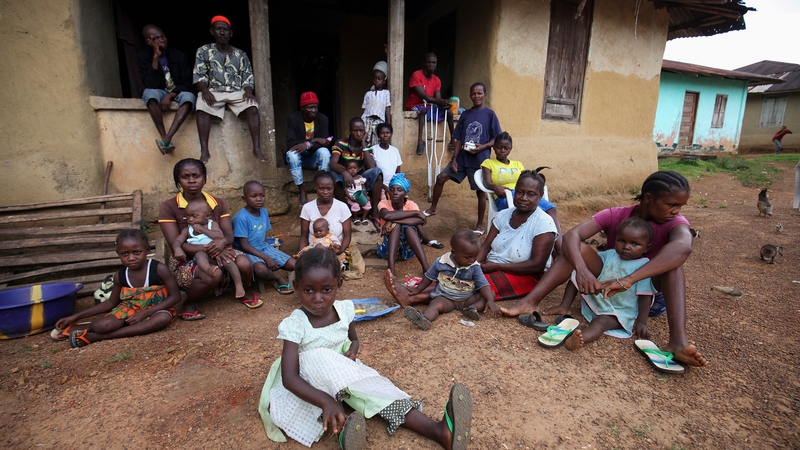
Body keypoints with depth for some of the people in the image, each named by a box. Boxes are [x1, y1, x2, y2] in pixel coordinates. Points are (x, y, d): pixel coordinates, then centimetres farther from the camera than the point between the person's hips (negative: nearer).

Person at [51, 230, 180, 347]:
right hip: (130, 309, 3)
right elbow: (111, 302, 10)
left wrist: (145, 313, -23)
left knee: (164, 318, -39)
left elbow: (175, 296, -16)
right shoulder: (120, 276, -5)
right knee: (103, 325, -29)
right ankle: (72, 329, 7)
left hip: (155, 310, -2)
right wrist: (76, 316, 3)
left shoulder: (159, 269, -18)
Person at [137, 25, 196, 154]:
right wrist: (155, 58, -22)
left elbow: (187, 83, -8)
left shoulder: (179, 55, -4)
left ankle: (166, 138, -46)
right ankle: (167, 141, -40)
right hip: (159, 93, 0)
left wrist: (170, 95, -23)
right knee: (149, 93, -36)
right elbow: (150, 85, -17)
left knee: (189, 97, -35)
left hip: (177, 93, 0)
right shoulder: (143, 57, -5)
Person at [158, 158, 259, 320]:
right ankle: (189, 304, -3)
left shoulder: (218, 203, 2)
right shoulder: (168, 207, -9)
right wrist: (208, 248, -32)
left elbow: (229, 234, -7)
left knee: (244, 264, -27)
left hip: (217, 252, 4)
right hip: (186, 260, -3)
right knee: (214, 275, -36)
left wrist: (222, 242, -34)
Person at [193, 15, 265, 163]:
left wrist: (248, 91, -13)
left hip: (237, 92, 1)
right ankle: (204, 151, -33)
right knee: (202, 107, -33)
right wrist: (205, 90, -17)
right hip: (214, 91, -1)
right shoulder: (203, 51, 12)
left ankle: (257, 148, -32)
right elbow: (199, 76, 4)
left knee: (253, 107, -31)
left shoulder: (241, 55, 15)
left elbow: (248, 78, 10)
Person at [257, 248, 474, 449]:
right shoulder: (295, 324, -23)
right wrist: (325, 401, -47)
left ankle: (437, 431, -38)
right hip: (308, 384, -3)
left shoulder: (343, 310, -9)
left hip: (343, 372, 3)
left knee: (376, 387, -25)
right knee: (318, 358, -34)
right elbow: (289, 378, -31)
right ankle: (341, 426, -44)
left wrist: (353, 349, -14)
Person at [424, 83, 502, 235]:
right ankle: (432, 208, 19)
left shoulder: (490, 114, -3)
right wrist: (454, 158, -2)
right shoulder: (465, 114, 8)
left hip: (480, 159, -4)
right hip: (462, 157, 4)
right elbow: (459, 139, 7)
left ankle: (480, 225, 17)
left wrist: (483, 146, -20)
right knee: (441, 177, -1)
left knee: (480, 191, 4)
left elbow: (497, 139, -3)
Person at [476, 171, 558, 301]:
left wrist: (496, 266, -21)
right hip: (491, 267, 5)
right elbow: (485, 247, 3)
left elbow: (537, 265, -18)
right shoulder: (503, 215, 4)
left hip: (526, 275, -5)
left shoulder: (544, 223, -12)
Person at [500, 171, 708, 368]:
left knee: (673, 261, -28)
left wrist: (629, 280, -55)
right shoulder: (614, 215, -12)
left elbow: (682, 247, -41)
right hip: (609, 285, 1)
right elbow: (571, 235, -28)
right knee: (578, 248, -22)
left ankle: (678, 341, -41)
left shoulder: (674, 222, -15)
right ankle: (530, 302, -35)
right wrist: (582, 269, -48)